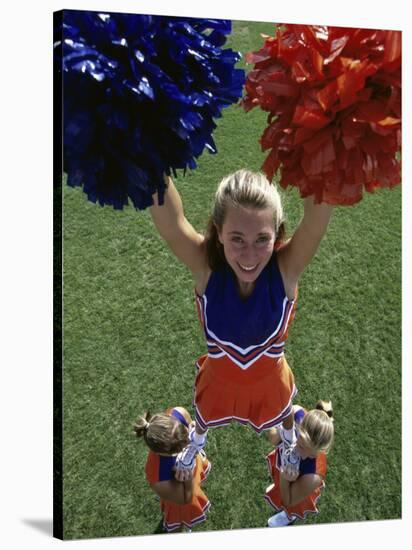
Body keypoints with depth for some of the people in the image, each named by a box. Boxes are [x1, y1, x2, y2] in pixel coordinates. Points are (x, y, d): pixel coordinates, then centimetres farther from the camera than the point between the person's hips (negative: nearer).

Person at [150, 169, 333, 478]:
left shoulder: (287, 266, -35)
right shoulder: (205, 265, -35)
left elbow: (319, 210, -53)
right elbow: (169, 218, -53)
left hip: (270, 377, 0)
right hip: (219, 377, 0)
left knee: (284, 414, 34)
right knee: (205, 417, 33)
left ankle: (289, 441, 73)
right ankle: (197, 442, 71)